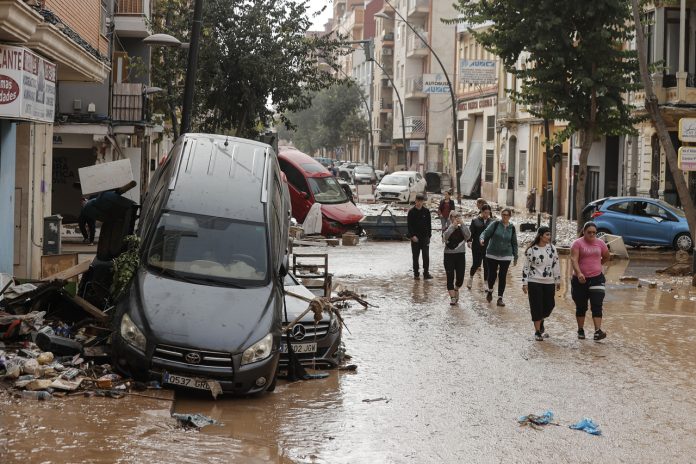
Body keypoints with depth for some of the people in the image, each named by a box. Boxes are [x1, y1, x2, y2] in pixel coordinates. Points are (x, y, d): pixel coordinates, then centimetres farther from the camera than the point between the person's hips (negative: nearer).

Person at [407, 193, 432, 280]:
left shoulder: (426, 211, 3)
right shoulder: (411, 212, -2)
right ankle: (416, 273, 13)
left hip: (425, 237, 1)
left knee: (426, 256, -3)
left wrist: (429, 235, 1)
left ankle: (426, 273, 4)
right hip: (415, 237, -1)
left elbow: (429, 225, 7)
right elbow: (409, 225, -4)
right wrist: (412, 235, -14)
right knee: (415, 256, 6)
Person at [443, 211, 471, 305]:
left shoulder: (462, 229, 4)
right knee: (450, 277, -4)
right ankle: (452, 297, 2)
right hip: (449, 255, -2)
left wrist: (462, 224, -23)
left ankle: (456, 289, 32)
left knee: (460, 277, 1)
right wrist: (453, 226, -28)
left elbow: (468, 236, -17)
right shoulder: (448, 229, 0)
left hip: (460, 255, 2)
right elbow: (445, 236, -23)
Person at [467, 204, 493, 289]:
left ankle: (486, 283, 14)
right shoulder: (475, 221, 0)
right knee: (476, 264, -2)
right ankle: (471, 277, 26)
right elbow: (471, 232, -2)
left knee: (487, 265, 3)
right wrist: (469, 241, -16)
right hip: (477, 247, -2)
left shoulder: (492, 222, 6)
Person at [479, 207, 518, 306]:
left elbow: (514, 243, 12)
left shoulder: (512, 228, 5)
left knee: (502, 277, 0)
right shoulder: (495, 224, -3)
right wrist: (482, 239, -34)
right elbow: (486, 232, -12)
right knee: (492, 275, 1)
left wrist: (515, 257, 12)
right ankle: (490, 290, 32)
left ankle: (500, 298, 8)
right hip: (492, 255, -1)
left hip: (506, 256, 1)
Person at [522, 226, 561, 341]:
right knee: (537, 307, -3)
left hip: (549, 283, 4)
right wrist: (525, 283, -6)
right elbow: (526, 267, -3)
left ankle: (540, 323, 34)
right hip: (534, 282, -4)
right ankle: (537, 331, 7)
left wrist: (558, 280, 11)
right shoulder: (531, 250, -6)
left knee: (549, 305, 6)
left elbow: (556, 265, 10)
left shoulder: (552, 248, 4)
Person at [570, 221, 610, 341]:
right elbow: (574, 259, -19)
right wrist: (579, 273, -34)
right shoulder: (577, 243, -7)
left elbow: (606, 256, 24)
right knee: (581, 307, 10)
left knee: (597, 305, -10)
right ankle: (580, 330, 24)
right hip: (580, 280, -2)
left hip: (597, 278, 2)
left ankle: (598, 331, -18)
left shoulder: (600, 243, 6)